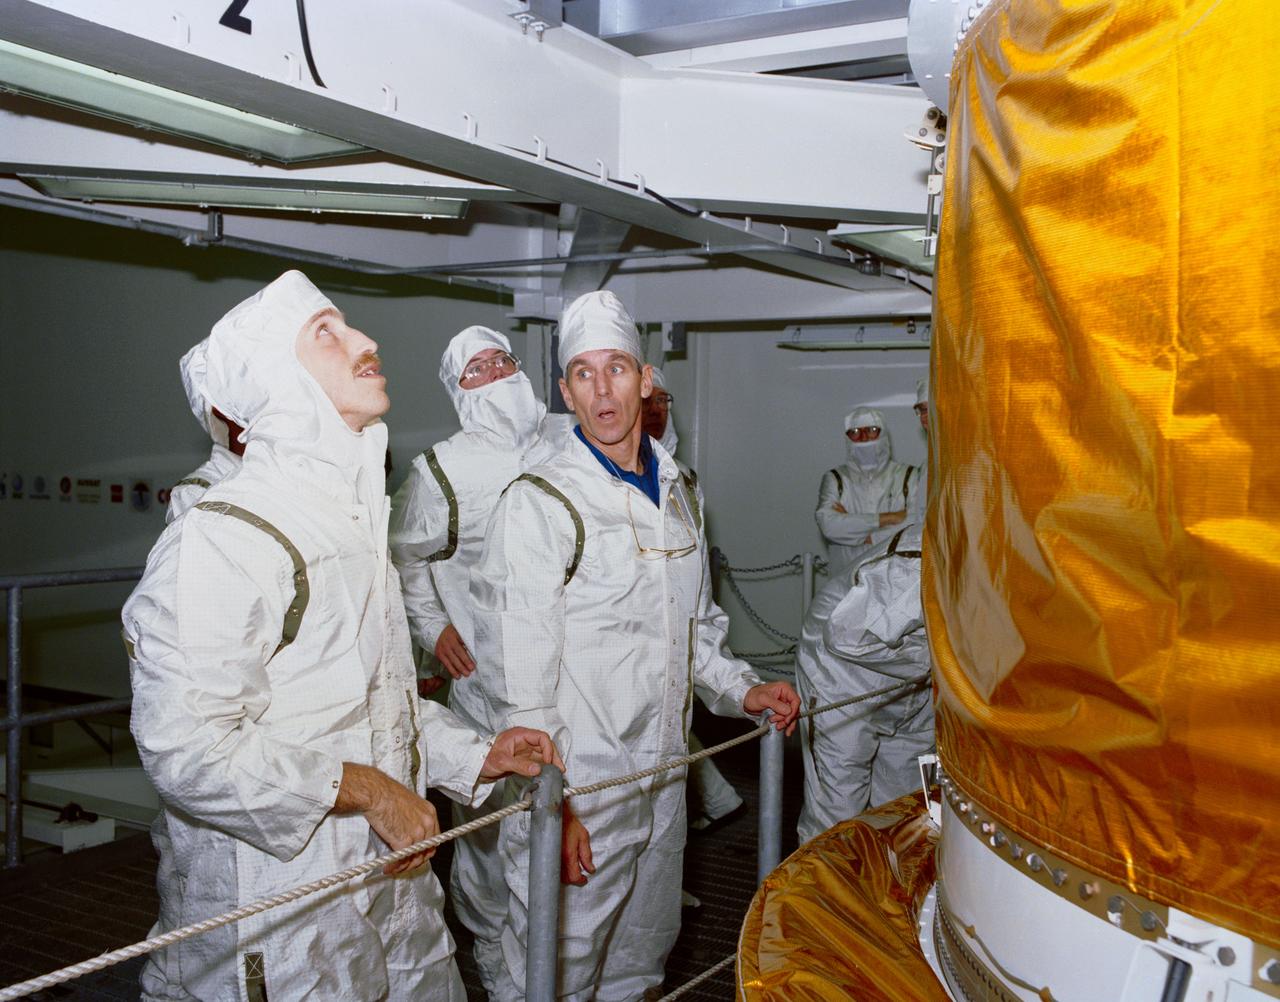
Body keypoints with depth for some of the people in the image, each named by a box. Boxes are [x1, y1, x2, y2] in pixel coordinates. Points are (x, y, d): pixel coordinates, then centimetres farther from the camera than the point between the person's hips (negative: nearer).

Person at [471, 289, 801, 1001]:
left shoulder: (679, 493, 10)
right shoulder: (539, 503, -13)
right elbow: (519, 674, -15)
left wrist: (739, 689, 6)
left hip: (663, 781, 7)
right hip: (577, 792, -6)